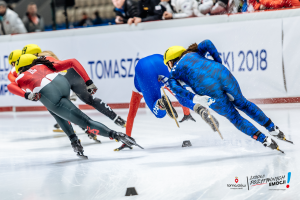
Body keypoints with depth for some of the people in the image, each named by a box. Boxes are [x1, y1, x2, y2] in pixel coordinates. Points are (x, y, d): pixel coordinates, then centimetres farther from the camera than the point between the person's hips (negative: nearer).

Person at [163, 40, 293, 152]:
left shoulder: (174, 72, 20)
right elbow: (207, 43, 13)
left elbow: (175, 88, -2)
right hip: (223, 76, 4)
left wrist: (195, 98, -9)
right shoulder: (193, 54, 31)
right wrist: (219, 63, 19)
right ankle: (274, 129, 31)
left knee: (234, 118, 13)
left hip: (209, 90, -4)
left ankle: (265, 141, 9)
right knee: (242, 103, 26)